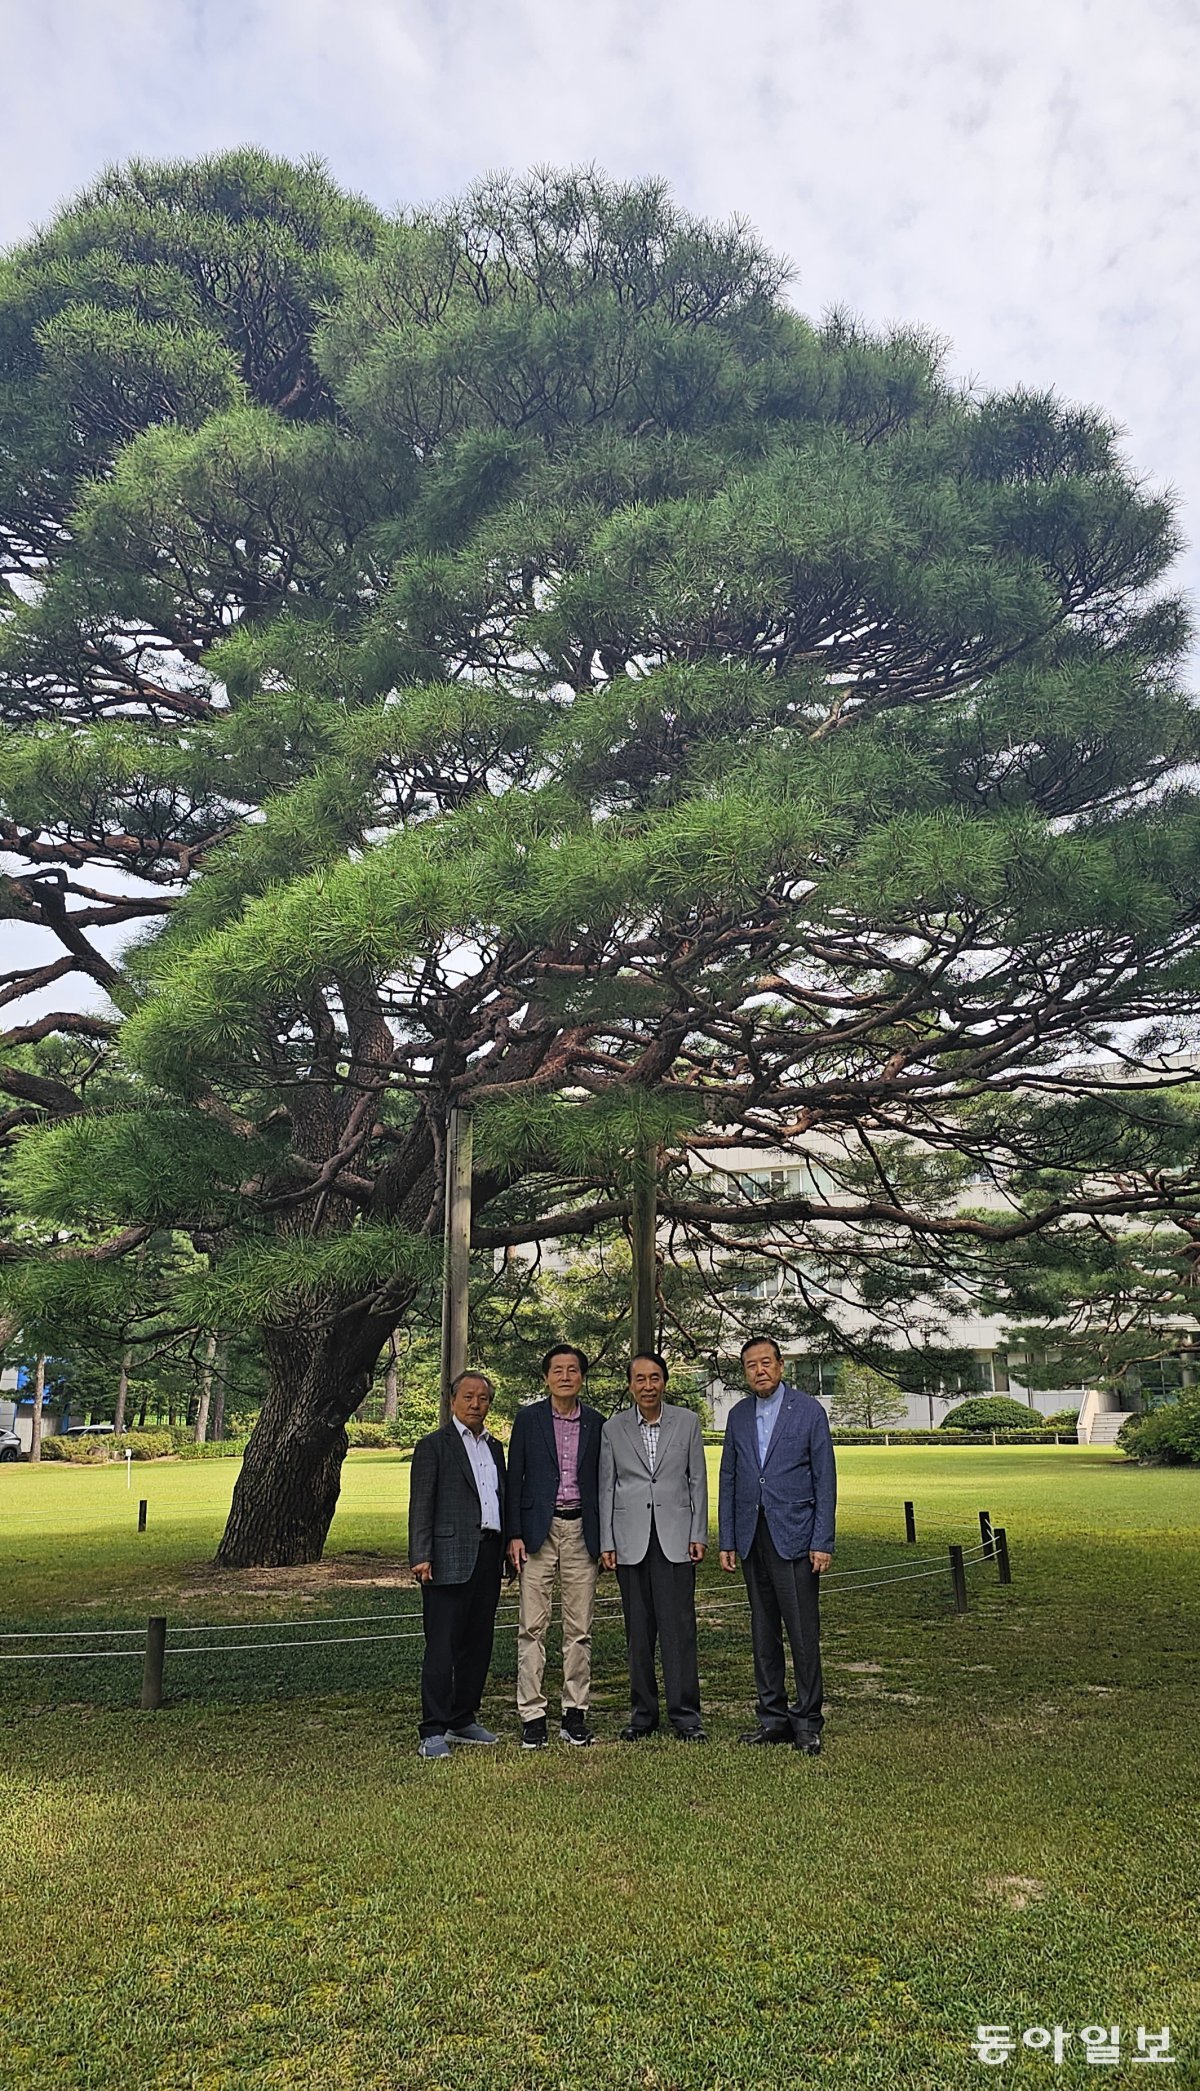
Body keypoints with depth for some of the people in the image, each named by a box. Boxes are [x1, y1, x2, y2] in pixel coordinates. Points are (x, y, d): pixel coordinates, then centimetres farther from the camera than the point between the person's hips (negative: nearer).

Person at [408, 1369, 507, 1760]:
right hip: (450, 1559, -7)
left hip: (488, 1557, 7)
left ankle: (463, 1721, 24)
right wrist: (421, 1557, -15)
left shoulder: (494, 1448, 18)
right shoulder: (433, 1446, -2)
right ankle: (433, 1732, 1)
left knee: (478, 1644, 12)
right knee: (442, 1647, -5)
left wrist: (508, 1549, 13)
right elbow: (421, 1506, -7)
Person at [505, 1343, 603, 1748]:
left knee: (579, 1629, 6)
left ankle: (575, 1713, 16)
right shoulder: (528, 1419, 2)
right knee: (532, 1627, -2)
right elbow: (514, 1480, 2)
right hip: (538, 1530, -2)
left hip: (582, 1531, 2)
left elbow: (603, 1482, 12)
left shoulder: (596, 1423, 8)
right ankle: (532, 1715, 6)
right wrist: (514, 1534, -5)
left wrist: (605, 1539, 7)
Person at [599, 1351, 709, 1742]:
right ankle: (643, 1713, 18)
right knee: (638, 1630, 8)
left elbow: (697, 1481, 5)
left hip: (675, 1536, -1)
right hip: (631, 1540, 1)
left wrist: (698, 1535, 0)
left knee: (678, 1626, -3)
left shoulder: (687, 1422, 3)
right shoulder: (613, 1428, 3)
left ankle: (685, 1714, 6)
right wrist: (606, 1543, 1)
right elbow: (606, 1488, 5)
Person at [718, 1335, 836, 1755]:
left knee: (803, 1632, -4)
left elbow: (825, 1479, -3)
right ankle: (773, 1716, 20)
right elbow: (728, 1480, 13)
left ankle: (807, 1721, 8)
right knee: (763, 1632, 10)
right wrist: (727, 1541, 8)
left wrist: (822, 1542, -9)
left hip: (794, 1535, -4)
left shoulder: (808, 1411, -2)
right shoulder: (738, 1416, 10)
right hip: (751, 1537, 4)